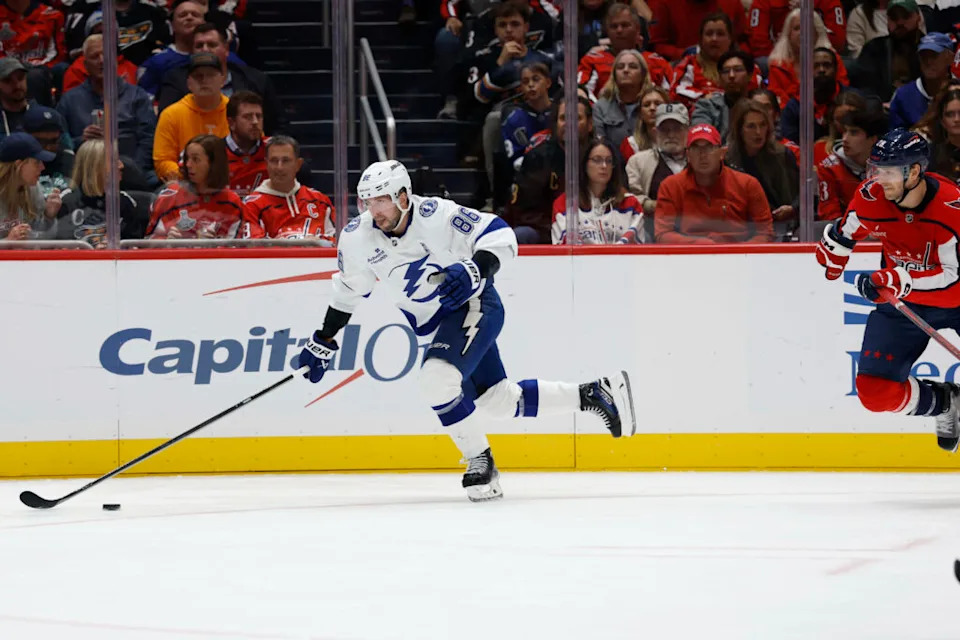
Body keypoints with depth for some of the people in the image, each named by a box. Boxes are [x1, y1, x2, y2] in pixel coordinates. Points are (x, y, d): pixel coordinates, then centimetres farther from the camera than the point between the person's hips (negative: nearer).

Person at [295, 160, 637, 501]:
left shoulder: (435, 215, -27)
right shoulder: (356, 237, -10)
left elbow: (499, 235, -24)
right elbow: (348, 290, 7)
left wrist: (474, 270, -40)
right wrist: (322, 342, 9)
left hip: (474, 304, -7)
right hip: (435, 321, 7)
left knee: (438, 376, -29)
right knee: (500, 400, 14)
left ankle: (479, 460, -11)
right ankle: (595, 394, 29)